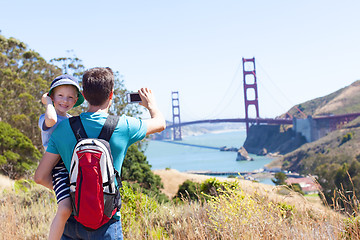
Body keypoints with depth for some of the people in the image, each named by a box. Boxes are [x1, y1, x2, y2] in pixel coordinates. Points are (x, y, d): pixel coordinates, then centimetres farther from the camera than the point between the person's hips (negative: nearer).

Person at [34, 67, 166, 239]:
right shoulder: (122, 126, -8)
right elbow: (160, 123, 11)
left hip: (71, 220, 4)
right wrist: (151, 104, 33)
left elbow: (40, 176, -1)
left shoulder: (63, 129, -2)